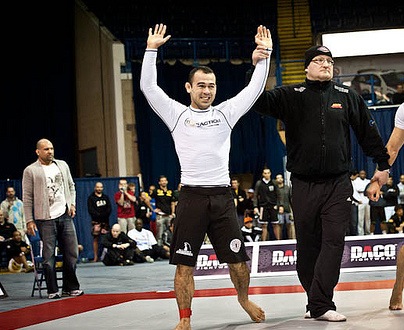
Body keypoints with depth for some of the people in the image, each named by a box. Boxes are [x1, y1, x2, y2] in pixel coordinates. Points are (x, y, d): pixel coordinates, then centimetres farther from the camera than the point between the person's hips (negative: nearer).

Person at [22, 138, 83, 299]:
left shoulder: (62, 165, 14)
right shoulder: (30, 171, -1)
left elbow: (71, 186, 23)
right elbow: (27, 198, -1)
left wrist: (72, 203, 6)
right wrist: (29, 220, -6)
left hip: (65, 215, 4)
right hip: (46, 219, -4)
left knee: (72, 253, 4)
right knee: (48, 257, -2)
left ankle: (71, 287, 16)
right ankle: (52, 290, 7)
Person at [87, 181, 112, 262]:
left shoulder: (106, 197, 17)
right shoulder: (91, 198, 6)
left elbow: (109, 208, 9)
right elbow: (90, 210, -3)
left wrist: (104, 215, -8)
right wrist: (99, 215, -13)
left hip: (105, 221, 3)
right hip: (96, 221, -3)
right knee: (96, 238, -6)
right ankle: (96, 257, -5)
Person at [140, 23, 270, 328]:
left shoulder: (225, 113, 11)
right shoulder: (177, 114, 6)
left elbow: (255, 89, 6)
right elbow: (148, 87, -2)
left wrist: (263, 57, -6)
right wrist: (152, 50, -6)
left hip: (222, 197, 2)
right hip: (192, 197, -2)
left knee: (238, 260, 6)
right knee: (184, 264, -3)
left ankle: (244, 299, 33)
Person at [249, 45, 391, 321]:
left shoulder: (347, 97, 9)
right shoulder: (291, 96, 4)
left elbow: (368, 131, 16)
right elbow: (260, 102, -11)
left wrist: (382, 164, 18)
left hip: (339, 184, 0)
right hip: (304, 184, 0)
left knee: (334, 241, -8)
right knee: (307, 244, 3)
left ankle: (320, 304, -9)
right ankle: (317, 301, 14)